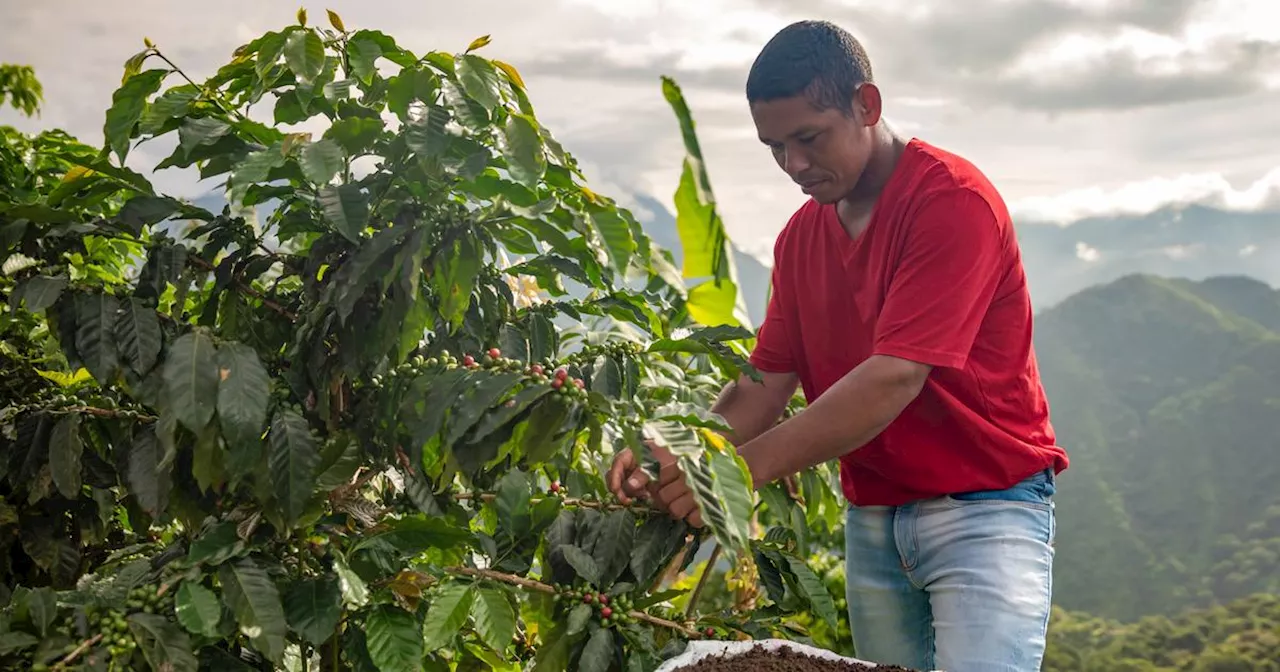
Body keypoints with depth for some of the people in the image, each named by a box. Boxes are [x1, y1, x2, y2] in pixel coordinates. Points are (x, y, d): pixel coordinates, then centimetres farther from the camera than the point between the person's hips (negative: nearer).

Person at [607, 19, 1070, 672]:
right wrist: (677, 457, -13)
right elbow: (767, 380, 6)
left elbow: (893, 378, -23)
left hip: (982, 506, -6)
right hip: (871, 516, 6)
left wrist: (742, 468, -25)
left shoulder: (954, 199, -14)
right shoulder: (799, 237, 9)